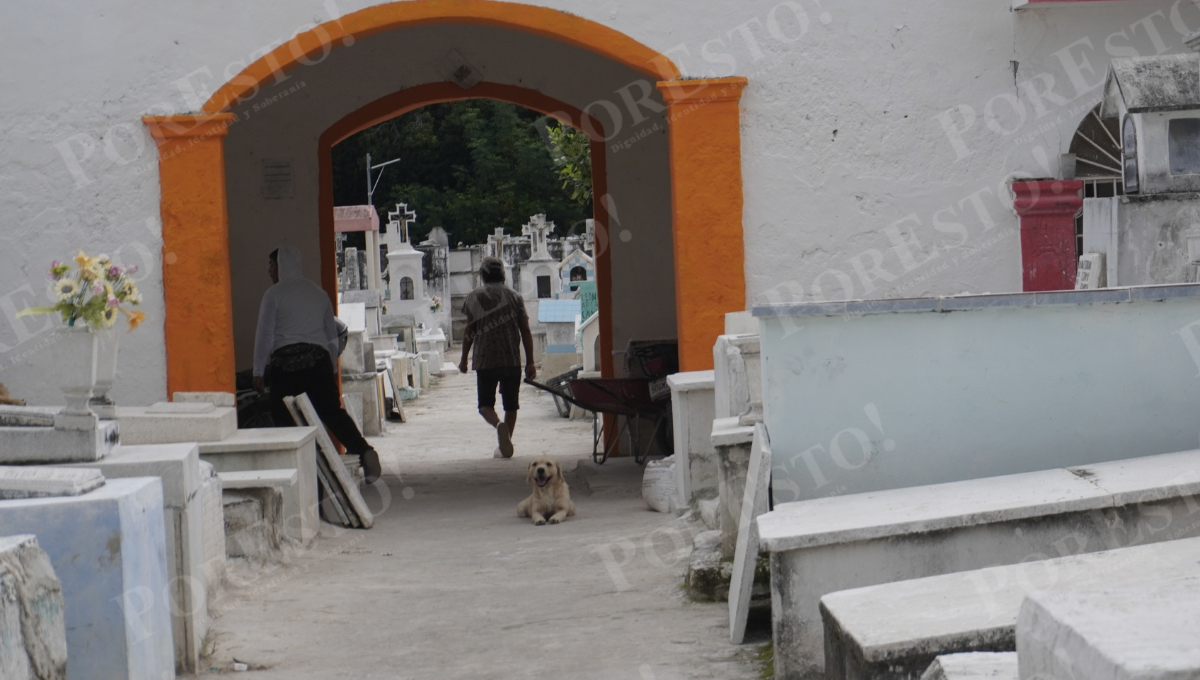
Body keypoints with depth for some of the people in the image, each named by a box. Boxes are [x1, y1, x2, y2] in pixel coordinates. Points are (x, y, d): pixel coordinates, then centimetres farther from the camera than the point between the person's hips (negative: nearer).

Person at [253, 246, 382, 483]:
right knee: (332, 411, 5)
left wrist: (258, 372, 3)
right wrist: (332, 368, 27)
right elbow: (332, 334, 20)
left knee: (284, 419, 2)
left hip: (287, 362, -5)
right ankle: (364, 451, -11)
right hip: (318, 358, 5)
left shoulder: (274, 294, -1)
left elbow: (264, 335, -3)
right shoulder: (318, 292, 16)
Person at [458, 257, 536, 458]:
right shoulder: (514, 296, 6)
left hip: (485, 360, -2)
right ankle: (506, 444, 10)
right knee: (511, 405, 13)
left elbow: (469, 331, -1)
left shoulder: (475, 297, 1)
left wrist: (464, 359, 10)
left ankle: (499, 424, -24)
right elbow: (525, 331, 1)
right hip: (512, 360, 2)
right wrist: (530, 362, 3)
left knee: (485, 404, 5)